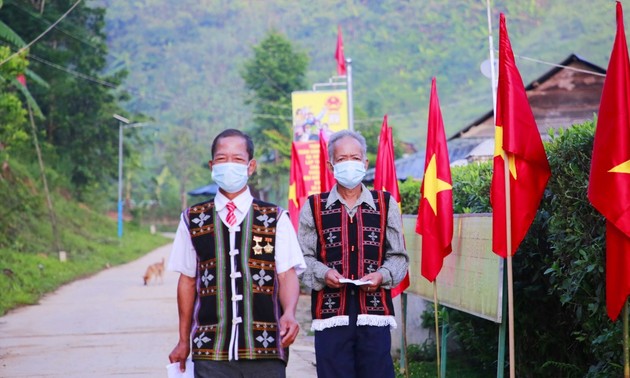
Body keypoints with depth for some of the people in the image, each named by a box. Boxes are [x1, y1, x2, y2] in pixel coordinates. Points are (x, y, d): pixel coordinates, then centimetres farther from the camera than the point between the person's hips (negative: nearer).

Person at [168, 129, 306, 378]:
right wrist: (183, 341, 14)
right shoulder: (193, 220, 11)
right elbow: (187, 280, 14)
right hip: (210, 350, 1)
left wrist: (289, 313, -18)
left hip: (265, 349, 0)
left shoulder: (276, 219, 7)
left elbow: (287, 275, 2)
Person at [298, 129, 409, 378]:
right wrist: (323, 274, -12)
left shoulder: (386, 204, 11)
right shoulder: (313, 208, 8)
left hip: (375, 312, 1)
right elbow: (303, 258, 8)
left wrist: (382, 275, -8)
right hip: (330, 313, 0)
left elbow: (399, 257, 11)